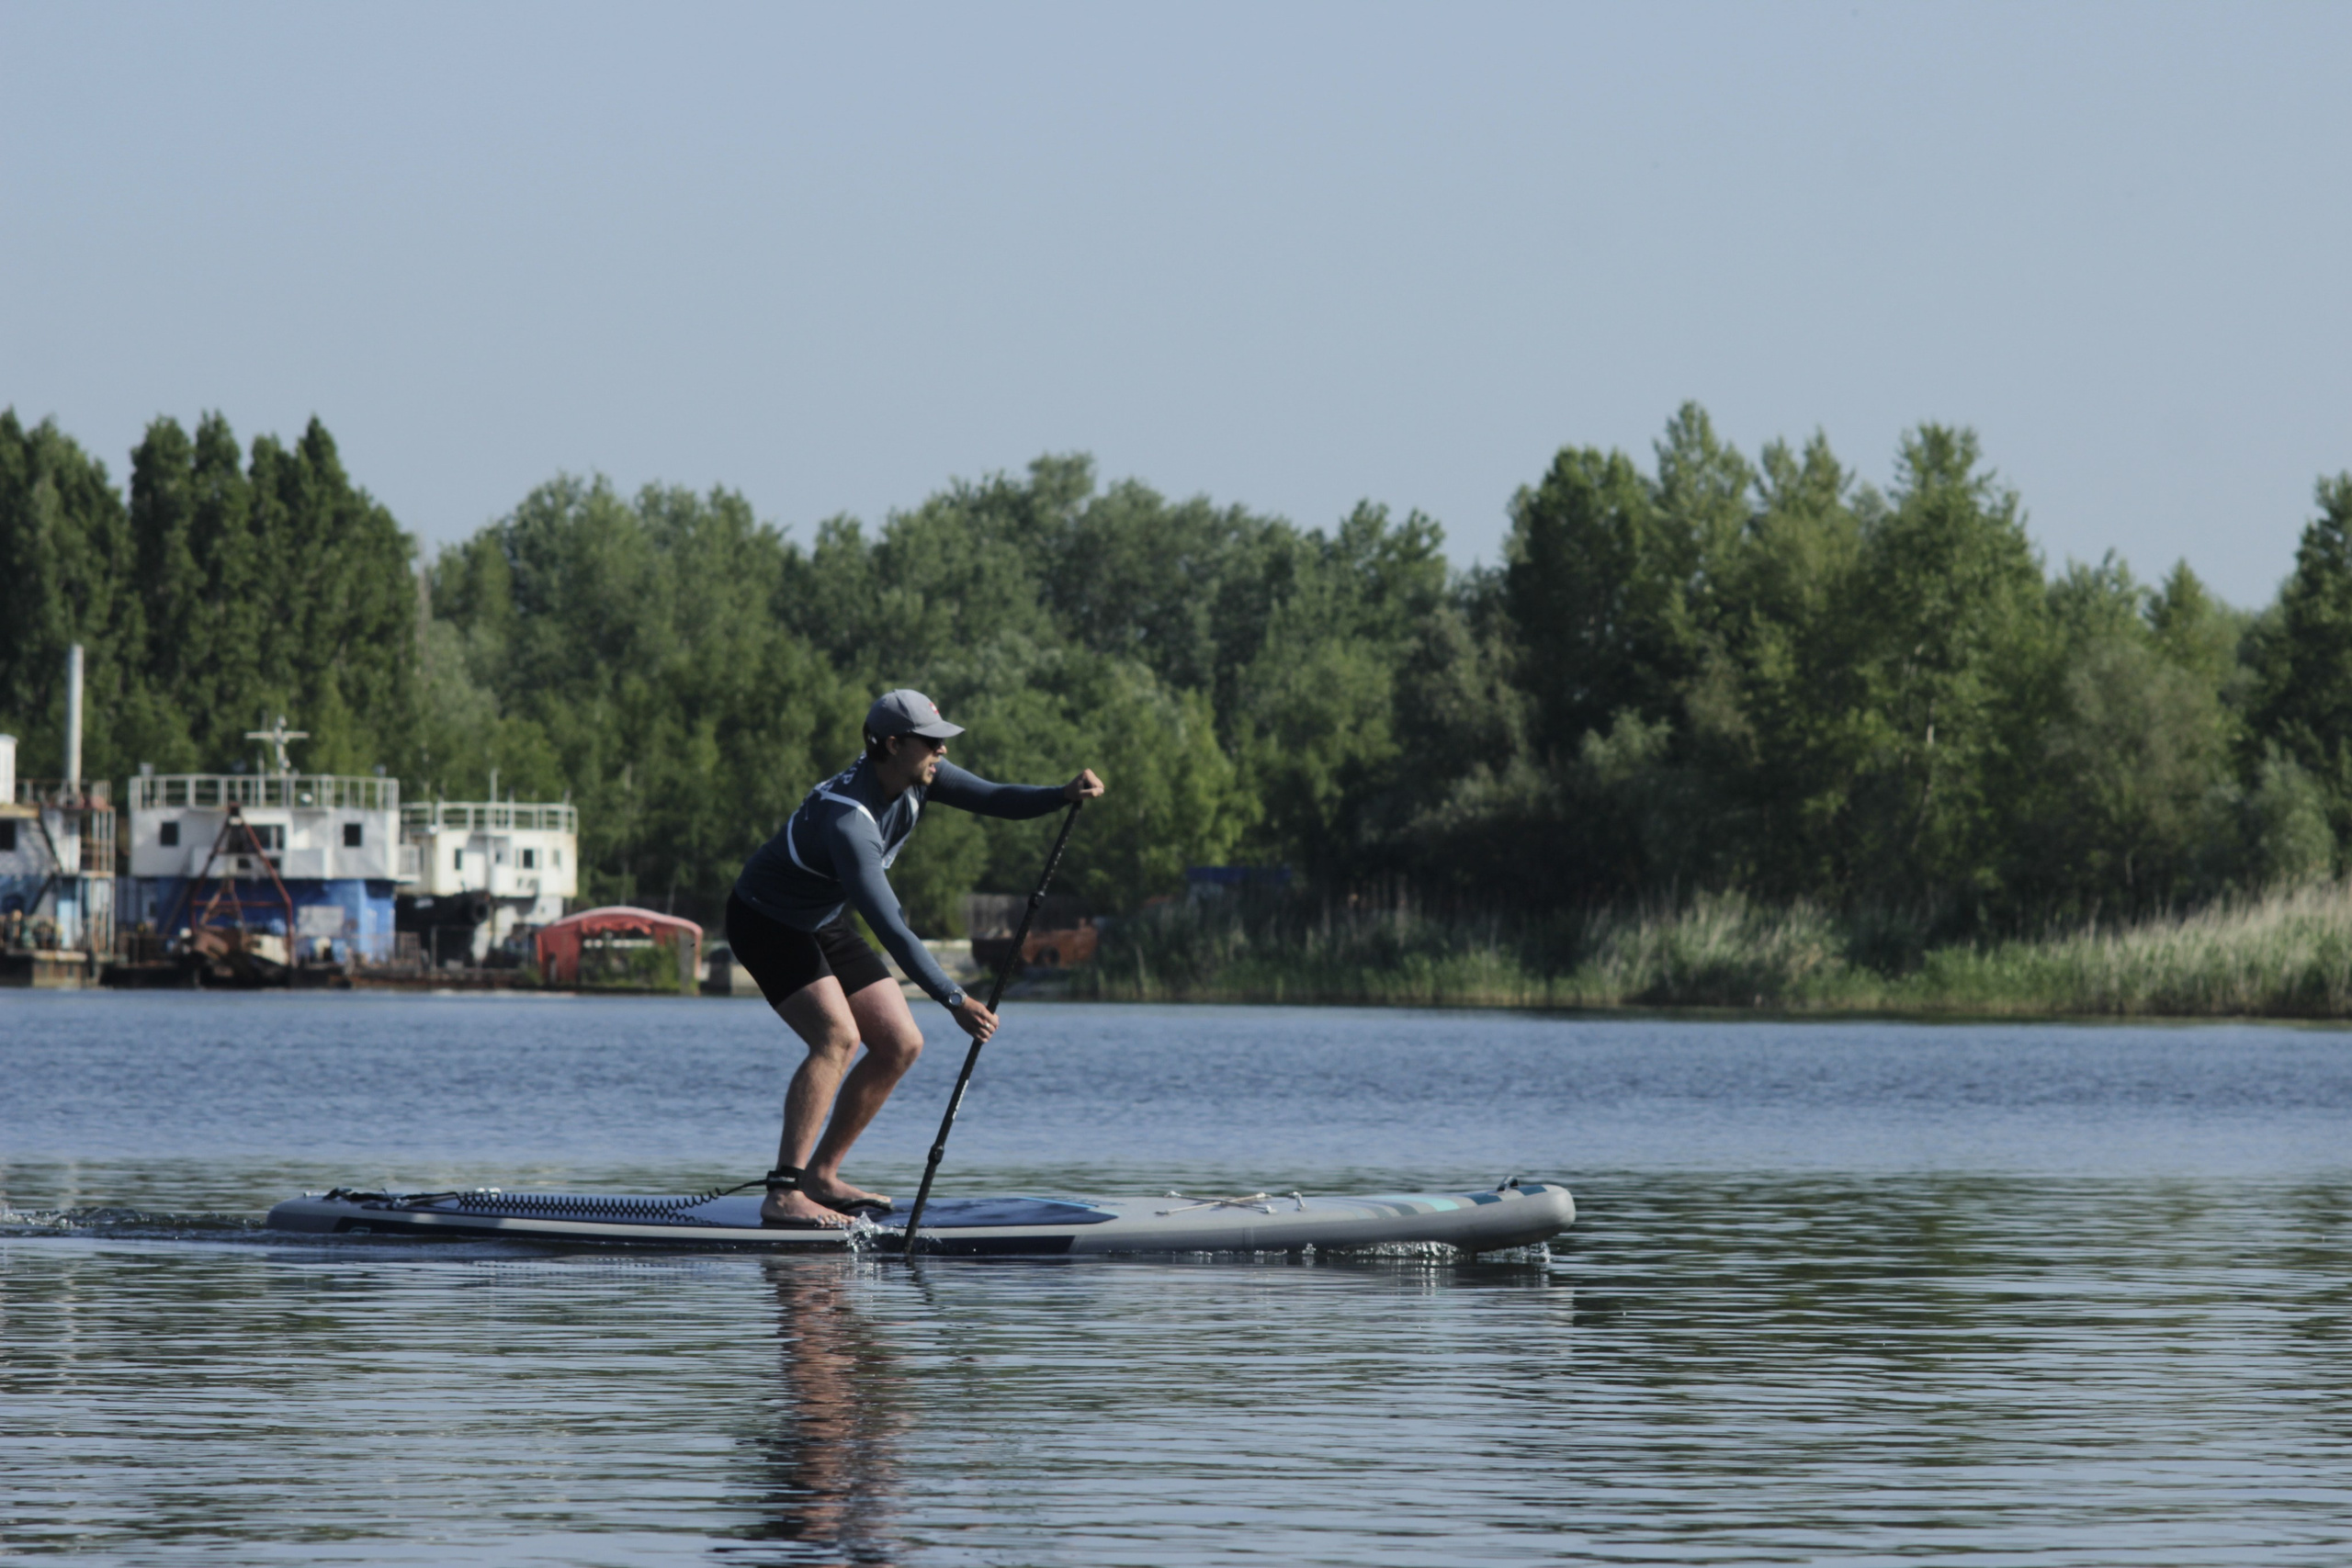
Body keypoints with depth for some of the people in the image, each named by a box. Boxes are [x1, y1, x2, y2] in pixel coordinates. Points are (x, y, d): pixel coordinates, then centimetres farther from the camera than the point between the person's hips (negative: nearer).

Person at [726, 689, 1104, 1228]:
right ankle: (783, 1196, -30)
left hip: (822, 926, 9)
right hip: (766, 924, -9)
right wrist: (953, 1001, -42)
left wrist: (1064, 795, -24)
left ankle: (820, 1177, 10)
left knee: (901, 1045, 3)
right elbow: (889, 928, -39)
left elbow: (994, 800, -4)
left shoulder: (916, 778, -9)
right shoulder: (846, 818, -35)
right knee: (837, 1036, -27)